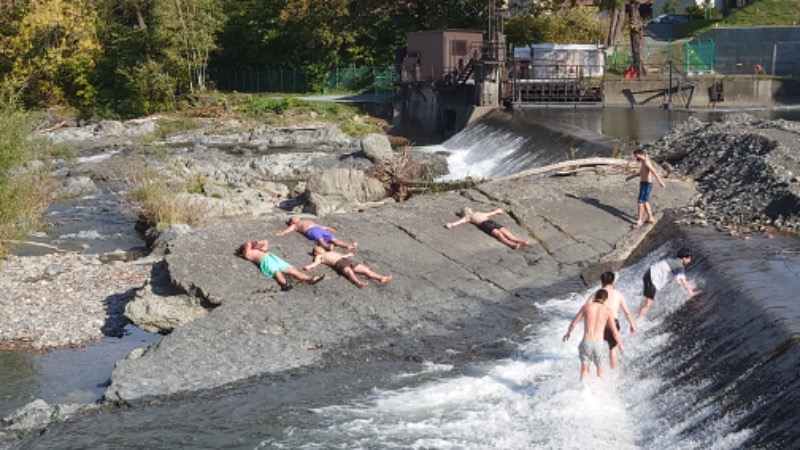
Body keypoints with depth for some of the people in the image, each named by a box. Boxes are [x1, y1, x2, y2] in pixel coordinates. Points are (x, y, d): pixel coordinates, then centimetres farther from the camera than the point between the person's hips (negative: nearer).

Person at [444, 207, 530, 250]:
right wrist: (451, 224, -14)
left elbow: (489, 214, 53)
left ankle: (521, 241, -35)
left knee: (505, 231, -18)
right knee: (498, 233, -29)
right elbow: (460, 221, 4)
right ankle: (513, 244, -49)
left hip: (491, 222, 6)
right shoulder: (467, 218, 19)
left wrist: (496, 212, 68)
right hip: (484, 224, -6)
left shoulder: (479, 214, 38)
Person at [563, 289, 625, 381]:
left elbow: (573, 323, 7)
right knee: (600, 370, 20)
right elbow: (614, 331, 2)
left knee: (584, 369, 14)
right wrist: (620, 344, 17)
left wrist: (568, 333, 25)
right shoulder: (607, 311, 0)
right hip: (598, 343, 0)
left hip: (586, 342, 0)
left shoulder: (586, 306, 2)